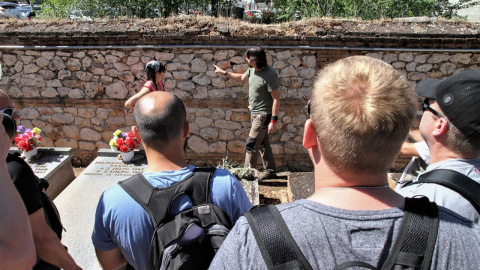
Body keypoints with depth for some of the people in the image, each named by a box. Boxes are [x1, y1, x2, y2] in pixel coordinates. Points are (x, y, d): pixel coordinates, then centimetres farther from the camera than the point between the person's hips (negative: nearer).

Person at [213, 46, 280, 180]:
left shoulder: (270, 75, -23)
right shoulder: (252, 70, 3)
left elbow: (276, 99, -22)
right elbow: (242, 78, 26)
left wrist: (273, 121, -25)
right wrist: (224, 72, 28)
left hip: (263, 114, -9)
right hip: (254, 113, 9)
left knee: (251, 144, -6)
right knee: (262, 143, 15)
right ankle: (270, 170, 28)